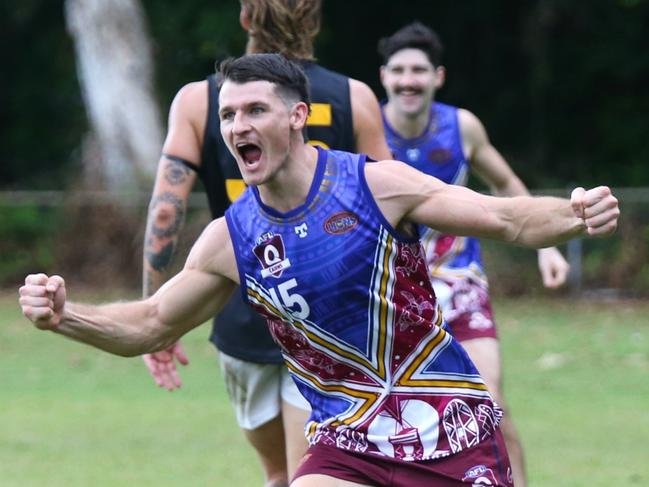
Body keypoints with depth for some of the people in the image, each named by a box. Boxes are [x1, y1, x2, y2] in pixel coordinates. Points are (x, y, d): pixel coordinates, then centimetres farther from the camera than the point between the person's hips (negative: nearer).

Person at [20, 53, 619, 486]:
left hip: (447, 424, -2)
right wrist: (64, 315, -7)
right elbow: (149, 325, 10)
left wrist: (576, 217, -28)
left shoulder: (377, 184, -10)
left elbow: (509, 219, -8)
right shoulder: (231, 239, -1)